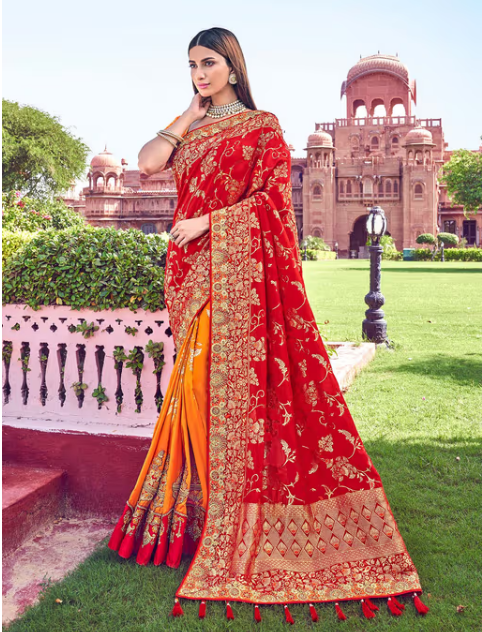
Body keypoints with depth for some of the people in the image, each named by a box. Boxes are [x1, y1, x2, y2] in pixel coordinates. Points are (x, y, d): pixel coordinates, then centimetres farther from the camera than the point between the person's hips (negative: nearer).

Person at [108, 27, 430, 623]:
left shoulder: (261, 125, 4)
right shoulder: (189, 130, 20)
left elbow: (272, 195, -7)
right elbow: (147, 162, 4)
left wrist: (208, 222, -11)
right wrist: (189, 116, 9)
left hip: (239, 265, -5)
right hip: (194, 270, 6)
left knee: (235, 374, -7)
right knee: (198, 376, 5)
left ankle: (237, 521, 1)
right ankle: (196, 500, 15)